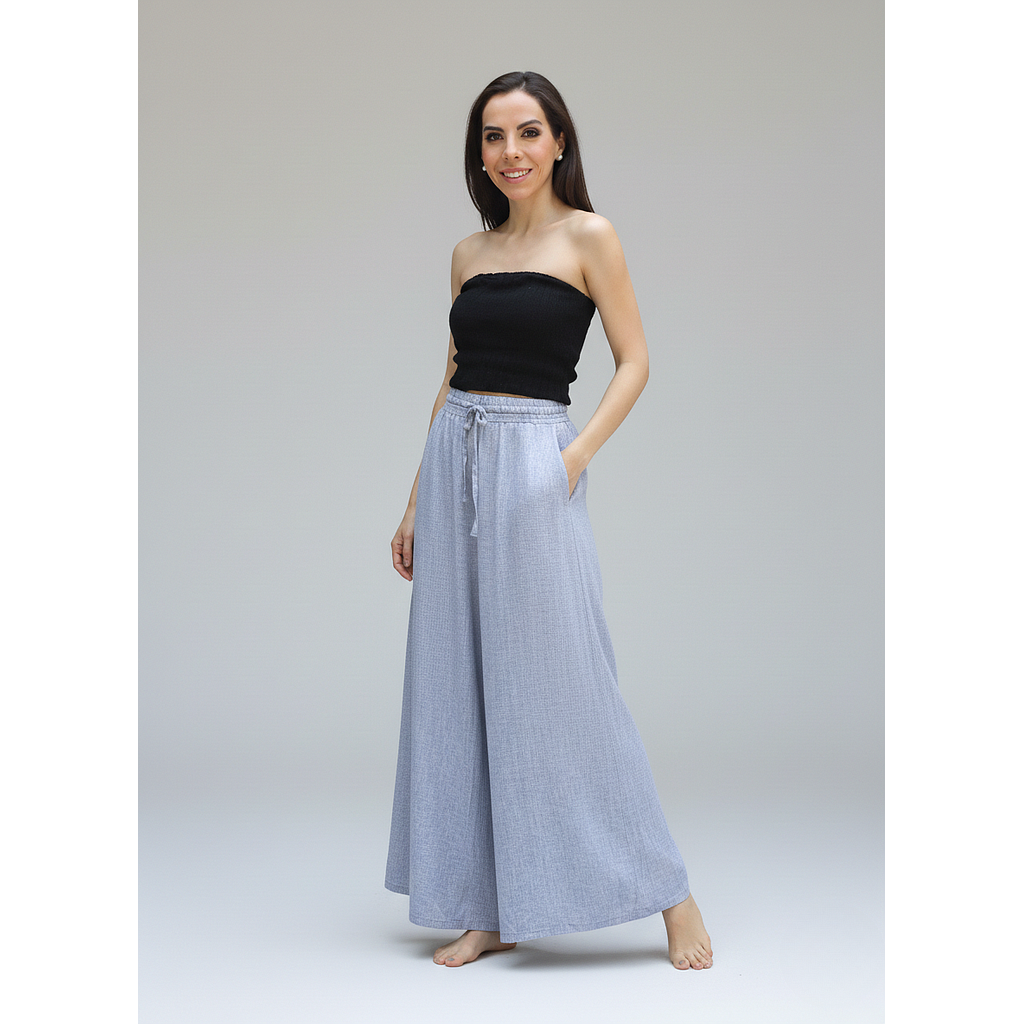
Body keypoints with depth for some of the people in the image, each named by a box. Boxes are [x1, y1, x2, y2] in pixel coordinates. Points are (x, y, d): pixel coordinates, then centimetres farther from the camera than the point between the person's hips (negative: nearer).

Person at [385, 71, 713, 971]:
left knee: (558, 681, -5)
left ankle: (668, 893, 9)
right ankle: (490, 908, 15)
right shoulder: (470, 253, 14)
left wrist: (577, 455, -17)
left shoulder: (587, 237, -1)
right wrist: (417, 501, 14)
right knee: (459, 685, 5)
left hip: (532, 461, -6)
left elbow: (634, 362, -3)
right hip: (454, 463, 6)